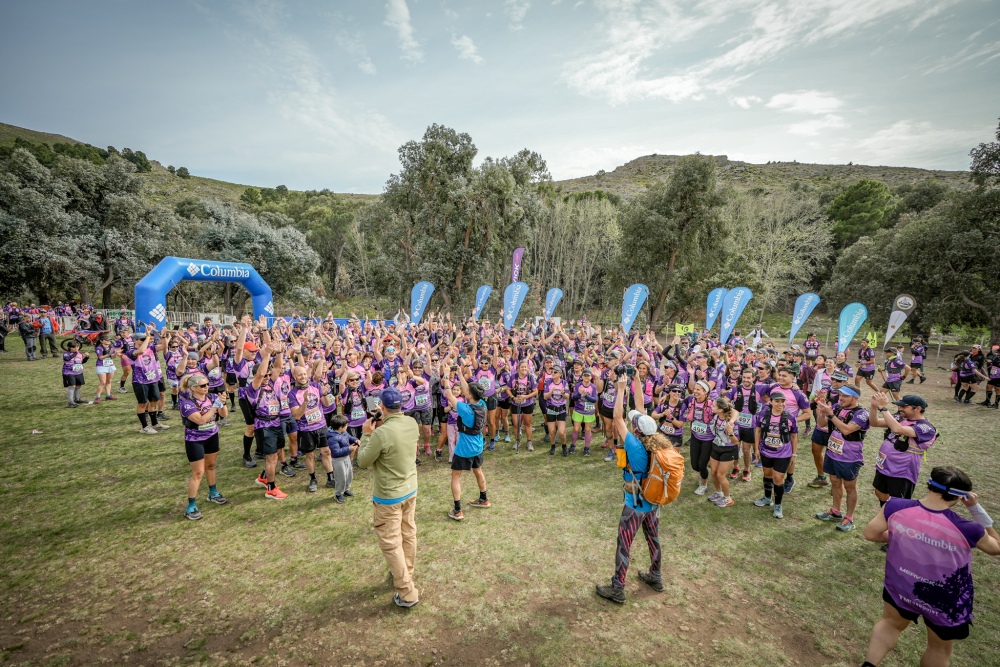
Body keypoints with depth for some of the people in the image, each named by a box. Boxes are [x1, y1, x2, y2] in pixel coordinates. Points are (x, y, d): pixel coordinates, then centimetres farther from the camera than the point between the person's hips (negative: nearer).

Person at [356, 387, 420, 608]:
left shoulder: (381, 433, -30)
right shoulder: (412, 423, -8)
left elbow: (363, 462, -16)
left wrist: (366, 434, -7)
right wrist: (384, 425, 5)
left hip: (389, 496, -7)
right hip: (410, 489, 7)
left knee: (391, 543, 8)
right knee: (408, 534, 22)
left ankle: (407, 593, 17)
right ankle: (405, 574, 43)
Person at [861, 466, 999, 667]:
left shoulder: (896, 507, -22)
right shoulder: (966, 529, -25)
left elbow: (870, 534, -9)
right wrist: (976, 508, -3)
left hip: (899, 587, 1)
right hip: (944, 601, -1)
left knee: (890, 623, 31)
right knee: (940, 648, 27)